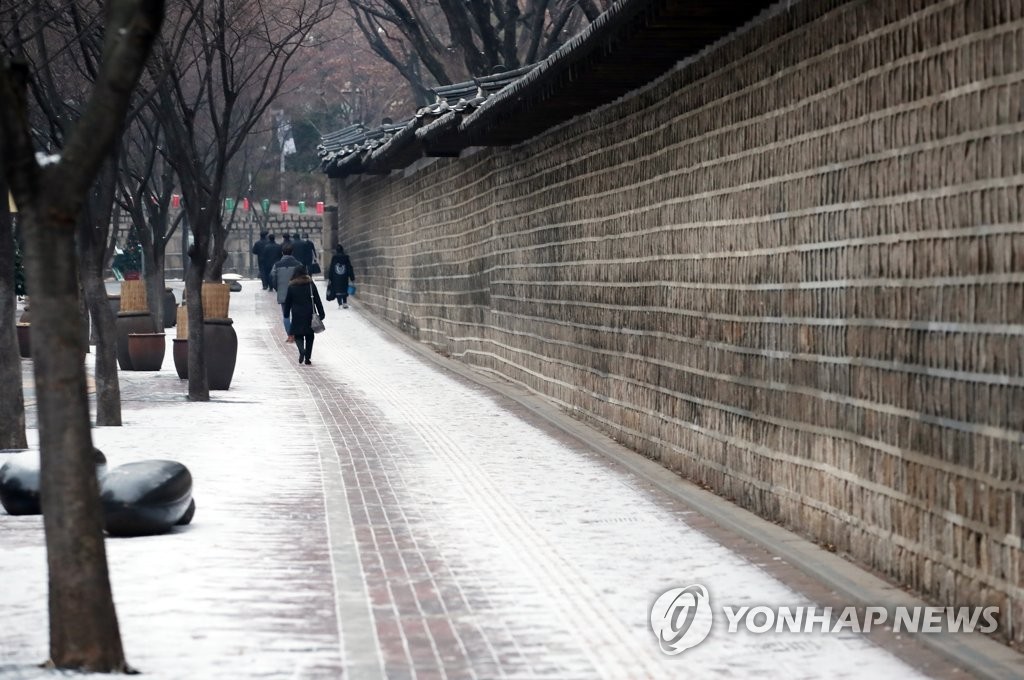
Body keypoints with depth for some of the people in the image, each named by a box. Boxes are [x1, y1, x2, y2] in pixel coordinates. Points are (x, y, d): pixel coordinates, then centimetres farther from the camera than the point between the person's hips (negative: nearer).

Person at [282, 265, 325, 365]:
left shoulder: (291, 286, -2)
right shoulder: (311, 284, 0)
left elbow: (287, 302, 2)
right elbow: (317, 300, 1)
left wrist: (286, 316, 10)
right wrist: (321, 314, 6)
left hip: (297, 316, -1)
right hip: (310, 315, 1)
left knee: (298, 336, 8)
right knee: (309, 336, 11)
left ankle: (302, 350, -21)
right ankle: (307, 358, 8)